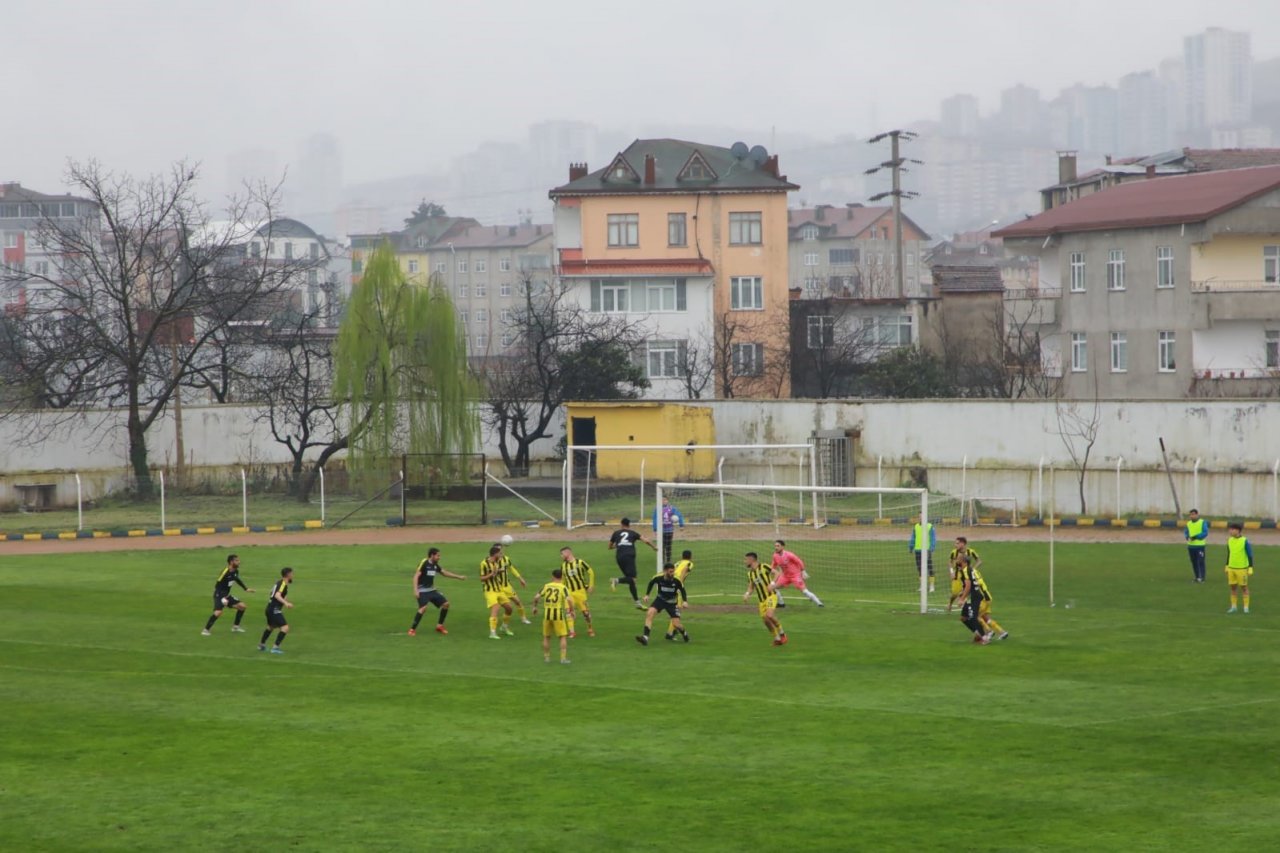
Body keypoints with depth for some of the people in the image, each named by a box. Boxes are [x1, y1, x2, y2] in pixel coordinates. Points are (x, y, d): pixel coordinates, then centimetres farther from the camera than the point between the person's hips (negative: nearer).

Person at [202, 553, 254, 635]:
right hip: (219, 595, -8)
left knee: (242, 606, 5)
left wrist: (246, 589, 25)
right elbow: (217, 585, -24)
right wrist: (222, 598, -32)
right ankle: (206, 630, -11)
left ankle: (235, 626, 18)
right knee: (218, 612, -26)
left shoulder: (235, 571, 0)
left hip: (226, 595, 9)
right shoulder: (225, 572, -25)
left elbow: (237, 580, 24)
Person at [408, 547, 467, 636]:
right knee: (423, 608, -27)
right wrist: (415, 589, -31)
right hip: (423, 591, -8)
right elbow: (416, 576, -20)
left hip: (432, 590, 8)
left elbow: (444, 573, 23)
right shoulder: (424, 563, -15)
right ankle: (412, 629, -17)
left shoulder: (435, 565, 8)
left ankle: (439, 626, 18)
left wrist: (459, 577, 23)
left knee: (446, 604, 5)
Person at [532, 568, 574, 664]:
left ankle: (546, 657, 21)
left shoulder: (546, 586, 4)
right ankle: (563, 658, -2)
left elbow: (536, 597, -1)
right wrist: (572, 611, -3)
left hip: (547, 613, 3)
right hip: (558, 613, -3)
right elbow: (568, 600, -16)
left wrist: (535, 607, 16)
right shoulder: (563, 588, -3)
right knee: (563, 637, 5)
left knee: (546, 637, 17)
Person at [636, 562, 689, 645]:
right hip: (660, 600, 1)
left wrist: (685, 601, -19)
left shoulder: (676, 580, -23)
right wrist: (647, 595, 2)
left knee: (676, 624, -7)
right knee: (650, 613, -25)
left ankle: (684, 634, 30)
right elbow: (651, 582, 3)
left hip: (672, 603, -1)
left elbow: (682, 590, -5)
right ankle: (645, 637, -27)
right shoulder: (658, 578, -21)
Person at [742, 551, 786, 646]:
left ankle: (782, 633, -6)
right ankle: (777, 638, 18)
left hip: (771, 596, -7)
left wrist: (772, 584, -18)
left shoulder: (763, 567, -6)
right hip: (761, 600, 7)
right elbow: (751, 587, 18)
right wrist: (747, 594, -3)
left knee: (769, 615, -25)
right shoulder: (750, 573, 13)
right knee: (765, 620, 1)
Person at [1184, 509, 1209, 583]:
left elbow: (1205, 533, -10)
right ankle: (1196, 577, 17)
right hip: (1191, 545, 5)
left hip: (1200, 545, -5)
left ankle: (1201, 578, -10)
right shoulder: (1188, 523, 12)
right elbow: (1186, 532, 14)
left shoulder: (1203, 522, -3)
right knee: (1194, 562, 8)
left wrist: (1196, 537, -20)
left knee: (1200, 562, -9)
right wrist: (1187, 536, -10)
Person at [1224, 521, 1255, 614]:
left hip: (1242, 568, -5)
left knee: (1244, 587, 2)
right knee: (1233, 587, 8)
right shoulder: (1230, 541, 6)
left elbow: (1250, 555, -8)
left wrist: (1250, 568, -10)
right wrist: (1227, 566, 18)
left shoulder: (1245, 541, -11)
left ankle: (1246, 607, 9)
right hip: (1231, 568, 5)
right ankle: (1233, 607, 16)